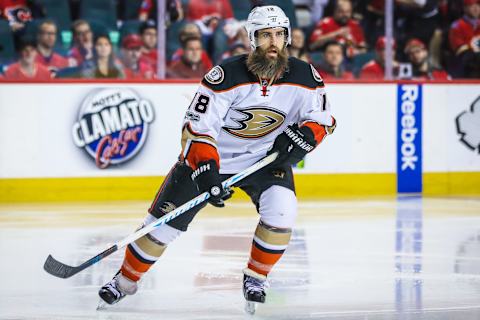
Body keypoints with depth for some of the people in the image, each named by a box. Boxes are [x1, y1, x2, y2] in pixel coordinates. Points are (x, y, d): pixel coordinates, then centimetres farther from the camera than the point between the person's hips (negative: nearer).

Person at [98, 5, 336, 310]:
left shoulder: (304, 77, -16)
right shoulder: (227, 75, -26)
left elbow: (322, 117, 0)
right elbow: (198, 126, -24)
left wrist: (304, 136, -20)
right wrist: (205, 169, -36)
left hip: (268, 156, 2)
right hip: (212, 155, -2)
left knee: (281, 210, -24)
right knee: (167, 216, -3)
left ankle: (256, 277, 1)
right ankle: (126, 280, 17)